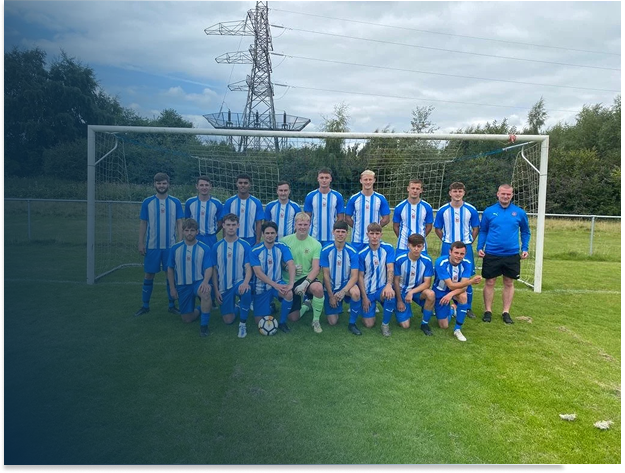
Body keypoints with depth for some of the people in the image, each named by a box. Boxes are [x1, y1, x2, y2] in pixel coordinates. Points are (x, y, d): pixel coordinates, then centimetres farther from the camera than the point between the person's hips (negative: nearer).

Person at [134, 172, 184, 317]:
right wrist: (141, 243, -1)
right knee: (149, 274, 6)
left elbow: (179, 223, 3)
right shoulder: (147, 202, 1)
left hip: (170, 245, 0)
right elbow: (143, 224, 4)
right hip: (152, 245, 0)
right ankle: (145, 306, 17)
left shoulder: (175, 202, 2)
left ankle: (172, 305, 16)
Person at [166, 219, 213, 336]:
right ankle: (200, 309, 39)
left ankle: (204, 325, -23)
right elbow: (170, 269, 7)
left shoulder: (204, 248, -6)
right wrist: (172, 288, 3)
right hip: (182, 286, 3)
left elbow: (208, 268, -13)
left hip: (198, 282, -3)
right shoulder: (175, 248, 0)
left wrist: (205, 282, -32)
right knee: (187, 319, 4)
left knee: (206, 292, -40)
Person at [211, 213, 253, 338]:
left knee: (247, 291, -39)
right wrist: (216, 290, -3)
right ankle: (234, 305, 37)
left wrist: (245, 282, -29)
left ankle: (242, 324, -18)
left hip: (239, 282, -2)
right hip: (223, 286, 2)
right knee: (228, 320, 1)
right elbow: (214, 270, 4)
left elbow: (248, 268, -9)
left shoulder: (244, 245, -5)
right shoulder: (217, 246, 0)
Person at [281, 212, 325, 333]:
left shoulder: (315, 244, -7)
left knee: (318, 288, -37)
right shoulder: (285, 240, -5)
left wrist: (305, 283, -28)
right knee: (293, 318, 2)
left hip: (306, 278, -1)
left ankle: (316, 320, -11)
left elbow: (315, 269, -12)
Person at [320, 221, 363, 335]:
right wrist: (331, 296, -9)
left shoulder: (352, 252, -12)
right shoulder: (326, 250, -12)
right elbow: (326, 275, -8)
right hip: (331, 287, 1)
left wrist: (344, 291, -31)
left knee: (356, 293, -37)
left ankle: (352, 323, -13)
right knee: (333, 322, -5)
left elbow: (354, 276, -15)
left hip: (346, 284, 0)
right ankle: (337, 306, 31)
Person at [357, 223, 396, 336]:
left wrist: (389, 285, -35)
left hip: (382, 288, -1)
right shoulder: (362, 254, -6)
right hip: (368, 291, 1)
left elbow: (390, 268, -16)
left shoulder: (388, 248, -7)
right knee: (369, 324, -5)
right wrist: (364, 297, -8)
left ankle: (385, 324, -11)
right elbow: (360, 276, -2)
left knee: (390, 295, -38)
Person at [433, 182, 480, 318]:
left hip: (466, 247, 0)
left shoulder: (471, 210, -2)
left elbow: (475, 228, 8)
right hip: (447, 247, 0)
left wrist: (469, 242, 2)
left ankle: (468, 308, 17)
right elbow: (437, 229, 8)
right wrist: (446, 241, 4)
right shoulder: (443, 210, -1)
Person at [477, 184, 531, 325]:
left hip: (512, 255, 1)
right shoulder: (489, 211, -1)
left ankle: (506, 312, 20)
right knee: (489, 282, 5)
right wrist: (480, 247, -4)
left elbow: (525, 232, 12)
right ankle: (488, 311, 17)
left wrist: (525, 248, 2)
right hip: (491, 254, -1)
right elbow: (482, 231, 6)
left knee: (509, 283, 9)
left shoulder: (519, 212, 1)